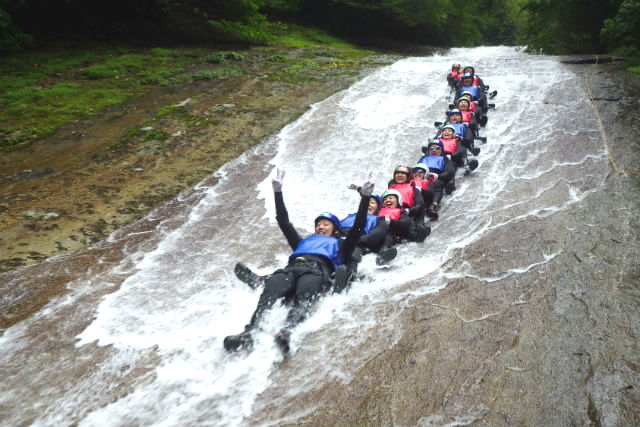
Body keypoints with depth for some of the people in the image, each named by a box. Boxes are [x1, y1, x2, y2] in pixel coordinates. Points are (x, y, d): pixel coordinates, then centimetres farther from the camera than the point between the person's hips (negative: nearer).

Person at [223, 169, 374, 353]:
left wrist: (365, 197, 18)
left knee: (304, 296, -38)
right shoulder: (304, 242, 45)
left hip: (317, 269, -2)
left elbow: (357, 227, 25)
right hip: (291, 267, 2)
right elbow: (284, 223, 44)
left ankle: (287, 331, -63)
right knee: (271, 289, -33)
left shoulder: (339, 245, 36)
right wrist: (278, 192, 44)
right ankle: (249, 332, -54)